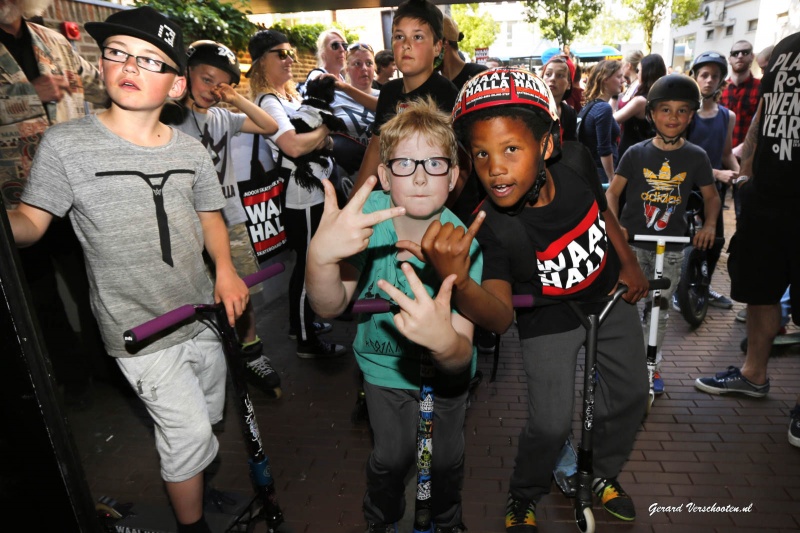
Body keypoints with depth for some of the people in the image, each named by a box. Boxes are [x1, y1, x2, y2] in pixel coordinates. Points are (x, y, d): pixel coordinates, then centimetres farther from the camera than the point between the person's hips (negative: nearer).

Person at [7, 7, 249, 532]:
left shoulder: (191, 149, 0)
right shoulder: (66, 144, -11)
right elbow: (30, 222, -7)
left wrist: (226, 268, -5)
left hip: (203, 314, 5)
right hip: (141, 330, -5)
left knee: (210, 417, 22)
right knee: (190, 433, -2)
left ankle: (193, 484, 51)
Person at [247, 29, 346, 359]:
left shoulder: (289, 94, 14)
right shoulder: (268, 101, -15)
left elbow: (320, 140, 19)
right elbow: (294, 146, -28)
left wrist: (323, 138, -3)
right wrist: (324, 130, -12)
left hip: (316, 191, 9)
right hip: (302, 198, -9)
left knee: (307, 262, 19)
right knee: (308, 265, 0)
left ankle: (300, 322, 36)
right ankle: (307, 342, 14)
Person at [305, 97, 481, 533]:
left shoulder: (462, 244, -29)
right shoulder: (367, 215, -25)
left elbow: (461, 357, -34)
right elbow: (330, 306, -34)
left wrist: (447, 341, -59)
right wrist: (320, 254, -56)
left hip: (445, 367, 0)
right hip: (385, 365, 0)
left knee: (447, 457, 14)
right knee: (392, 457, 4)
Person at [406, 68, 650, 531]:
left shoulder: (575, 162, -23)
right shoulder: (489, 228, -35)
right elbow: (501, 316, -44)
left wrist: (629, 264, 6)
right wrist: (456, 280, -64)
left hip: (609, 295, 5)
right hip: (550, 319, -5)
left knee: (631, 396, 17)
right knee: (552, 424, -7)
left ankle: (604, 474, 45)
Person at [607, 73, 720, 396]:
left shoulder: (696, 157, -1)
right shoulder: (636, 153, -4)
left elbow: (711, 196, 8)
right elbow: (612, 192, -4)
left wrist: (709, 225, -11)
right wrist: (614, 224, -20)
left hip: (672, 247, 2)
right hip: (632, 242, -1)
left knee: (660, 309, 12)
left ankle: (652, 365, 28)